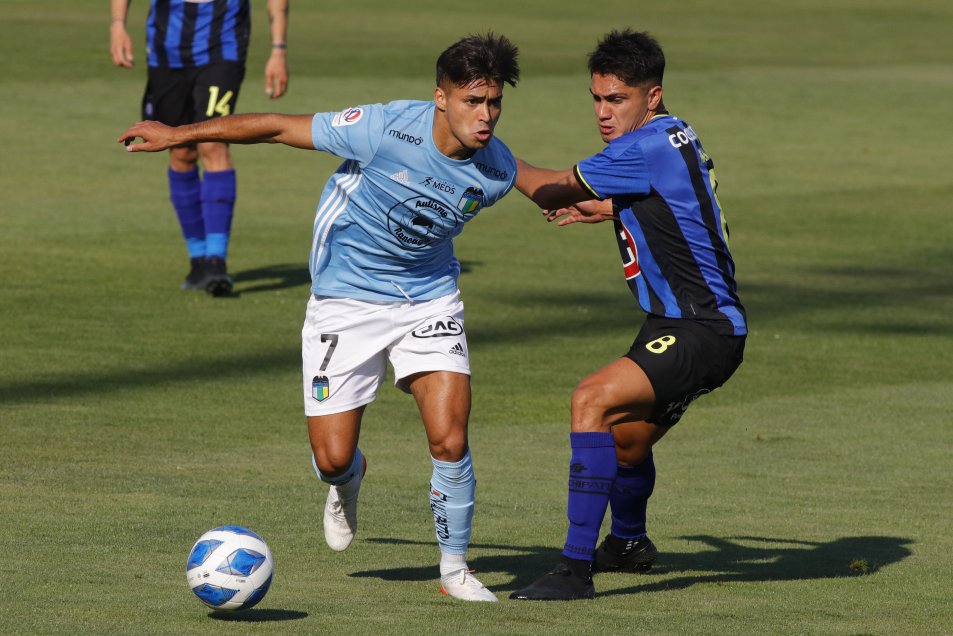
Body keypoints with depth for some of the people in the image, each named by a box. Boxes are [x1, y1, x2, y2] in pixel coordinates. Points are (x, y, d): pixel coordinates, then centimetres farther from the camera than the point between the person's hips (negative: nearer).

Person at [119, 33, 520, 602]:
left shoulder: (497, 172, -16)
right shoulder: (388, 129, -27)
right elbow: (279, 128, -17)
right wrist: (179, 135, -10)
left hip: (429, 300, 2)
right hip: (345, 303, -2)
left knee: (450, 440, -15)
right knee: (332, 458, -3)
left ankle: (455, 568, 7)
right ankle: (349, 481, 37)